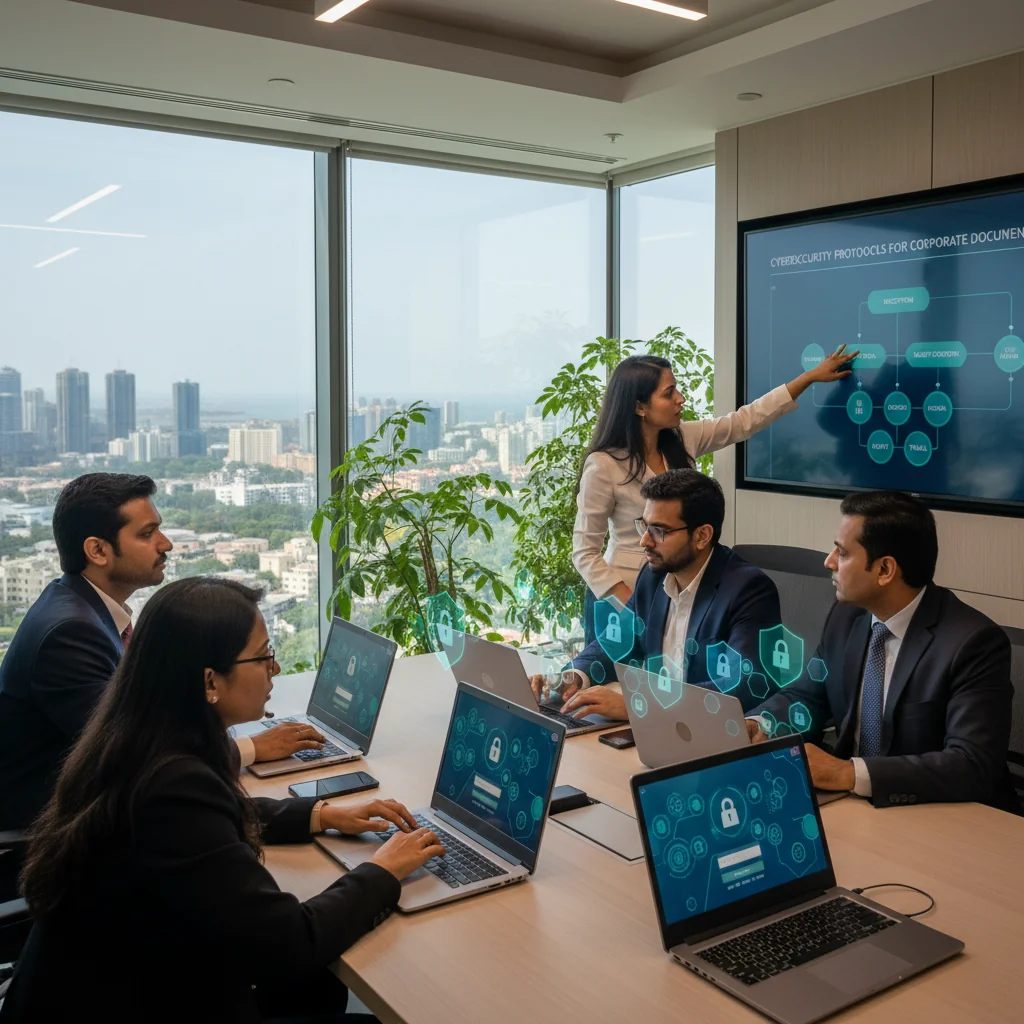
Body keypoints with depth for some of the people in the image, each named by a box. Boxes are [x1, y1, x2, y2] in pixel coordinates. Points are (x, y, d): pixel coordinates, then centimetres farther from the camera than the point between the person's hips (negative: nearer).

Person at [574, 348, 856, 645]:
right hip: (621, 598, -5)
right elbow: (585, 553, -15)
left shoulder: (682, 440, -2)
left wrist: (812, 376, 7)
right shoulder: (603, 466, -19)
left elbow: (745, 421, 6)